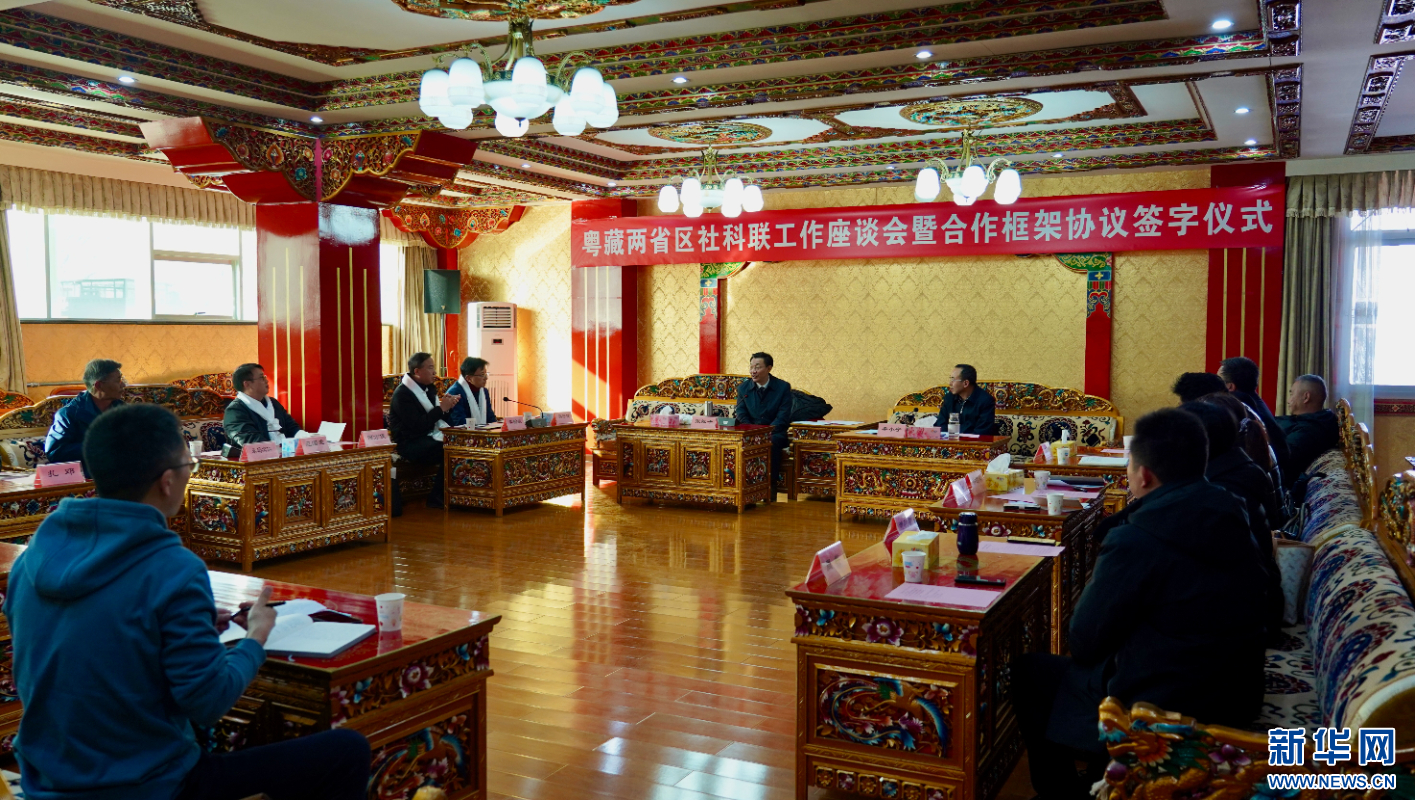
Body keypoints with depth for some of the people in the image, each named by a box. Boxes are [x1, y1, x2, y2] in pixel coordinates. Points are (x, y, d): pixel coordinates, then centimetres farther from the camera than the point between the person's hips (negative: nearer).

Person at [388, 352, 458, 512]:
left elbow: (438, 419, 16)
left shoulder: (429, 389, 14)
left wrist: (446, 407, -4)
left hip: (428, 439, 8)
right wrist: (441, 408, -16)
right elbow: (418, 425, -21)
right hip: (410, 445, -8)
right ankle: (436, 499, -16)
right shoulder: (402, 394, -12)